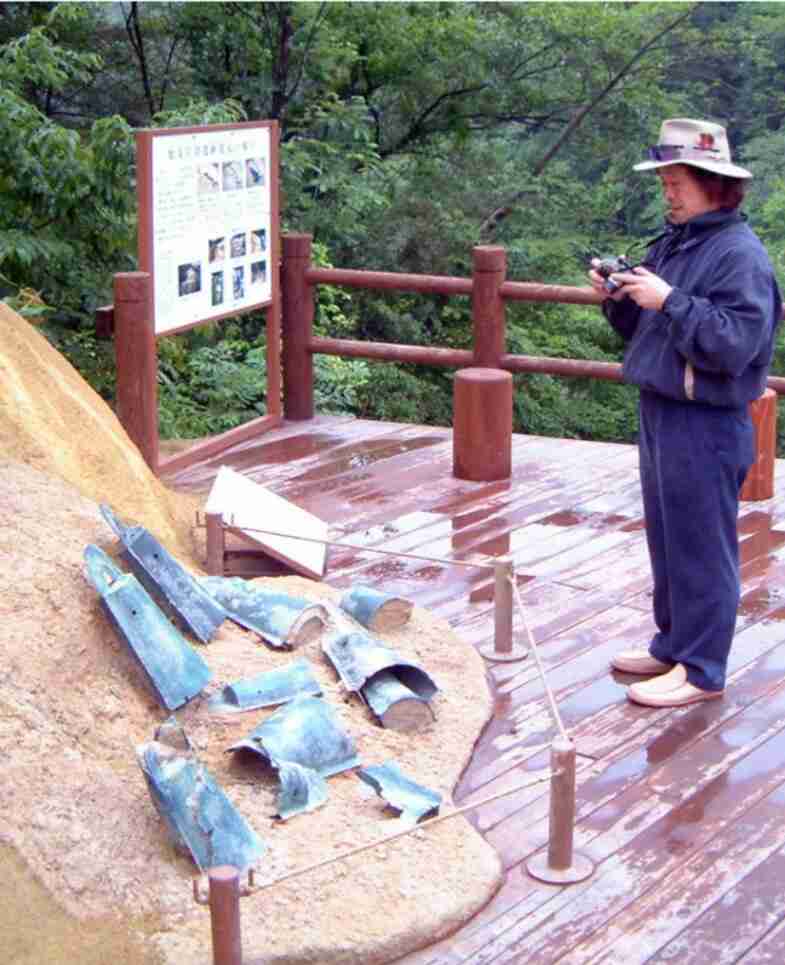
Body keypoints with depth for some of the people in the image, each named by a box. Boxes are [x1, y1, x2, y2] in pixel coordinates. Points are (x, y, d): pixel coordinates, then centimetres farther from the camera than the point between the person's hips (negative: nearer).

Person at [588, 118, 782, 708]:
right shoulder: (674, 243, 12)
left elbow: (734, 344, -25)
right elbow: (646, 328, 20)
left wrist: (670, 300, -26)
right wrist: (619, 298, 1)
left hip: (706, 426, -9)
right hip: (661, 413, 9)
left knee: (701, 548, -1)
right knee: (667, 542, 18)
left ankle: (702, 670, 7)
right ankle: (674, 644, 31)